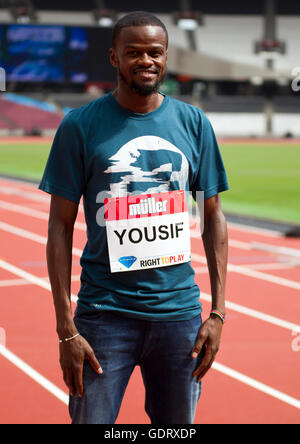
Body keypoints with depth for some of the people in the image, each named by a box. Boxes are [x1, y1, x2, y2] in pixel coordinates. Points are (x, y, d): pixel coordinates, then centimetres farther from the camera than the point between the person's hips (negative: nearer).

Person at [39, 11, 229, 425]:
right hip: (105, 312, -2)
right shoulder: (80, 125, -3)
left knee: (176, 424, 10)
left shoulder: (194, 123, 5)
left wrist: (218, 312, 3)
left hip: (178, 311, 3)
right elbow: (61, 227, -3)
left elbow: (213, 218, 9)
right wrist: (66, 328, -9)